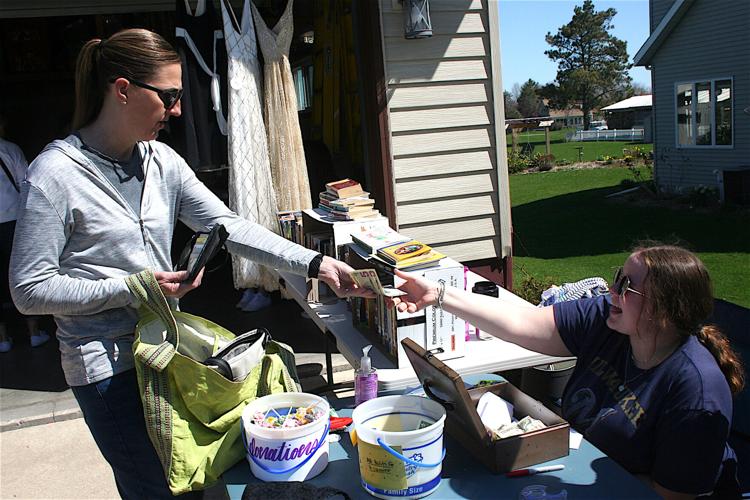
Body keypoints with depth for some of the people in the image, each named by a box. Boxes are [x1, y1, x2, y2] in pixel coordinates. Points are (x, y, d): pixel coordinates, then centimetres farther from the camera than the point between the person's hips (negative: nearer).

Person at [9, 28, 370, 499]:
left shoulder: (161, 160, 1)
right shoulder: (55, 174, -16)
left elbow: (228, 225, -5)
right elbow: (30, 289, -14)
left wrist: (317, 264, -13)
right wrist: (131, 288, -21)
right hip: (108, 365, -6)